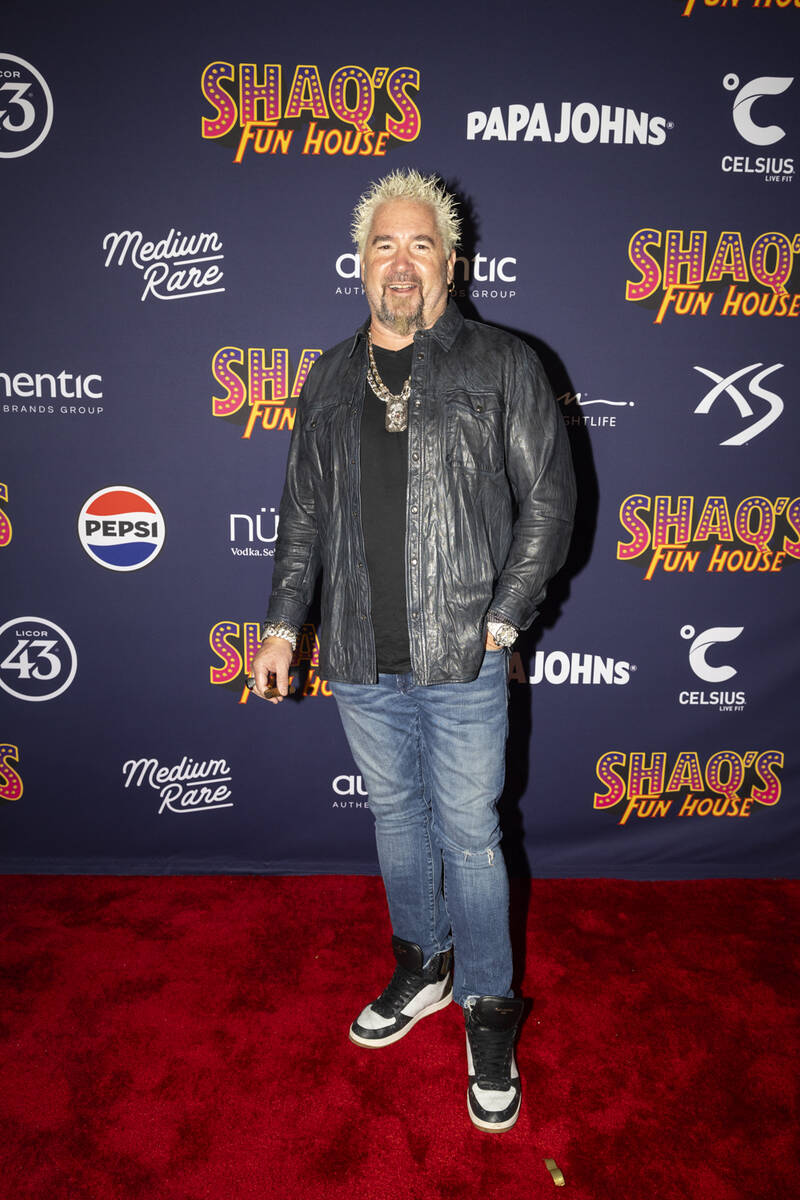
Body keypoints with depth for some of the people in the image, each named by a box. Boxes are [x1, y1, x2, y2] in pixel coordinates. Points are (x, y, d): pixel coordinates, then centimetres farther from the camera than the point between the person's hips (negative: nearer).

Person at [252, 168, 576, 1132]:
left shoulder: (501, 366, 0)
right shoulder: (330, 380, 11)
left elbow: (548, 499, -2)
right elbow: (303, 512, 13)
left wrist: (502, 618, -8)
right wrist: (282, 624, 9)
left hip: (461, 657, -4)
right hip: (359, 655, 4)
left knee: (469, 832, 6)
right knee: (394, 814, 17)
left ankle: (487, 1010, 28)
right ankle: (422, 964, 41)